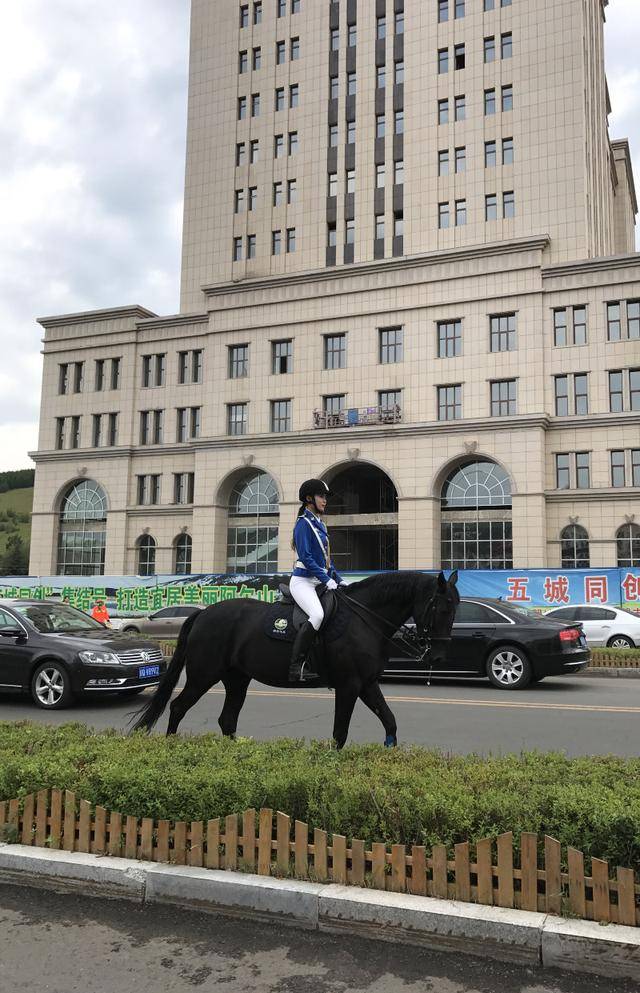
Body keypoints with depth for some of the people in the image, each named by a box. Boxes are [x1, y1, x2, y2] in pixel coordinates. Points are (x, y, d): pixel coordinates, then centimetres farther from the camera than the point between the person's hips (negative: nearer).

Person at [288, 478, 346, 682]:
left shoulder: (319, 524, 19)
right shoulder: (304, 523, -8)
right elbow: (305, 557, -17)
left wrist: (338, 579, 13)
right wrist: (327, 579, -18)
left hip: (319, 581, 10)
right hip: (303, 581, -10)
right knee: (317, 615, -31)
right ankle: (296, 667, -27)